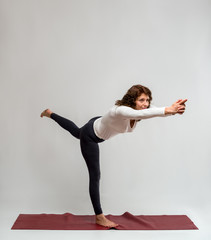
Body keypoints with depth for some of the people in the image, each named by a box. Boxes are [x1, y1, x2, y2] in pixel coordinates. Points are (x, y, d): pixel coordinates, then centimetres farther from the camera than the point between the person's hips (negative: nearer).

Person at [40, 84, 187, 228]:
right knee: (95, 176, -5)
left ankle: (50, 114, 64)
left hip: (98, 127, 9)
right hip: (89, 136, -9)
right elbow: (141, 114, -65)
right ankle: (99, 217, 5)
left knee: (76, 132, 39)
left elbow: (151, 111, -40)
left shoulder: (137, 111, -21)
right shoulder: (121, 111, -44)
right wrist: (168, 110, -76)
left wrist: (174, 108, -61)